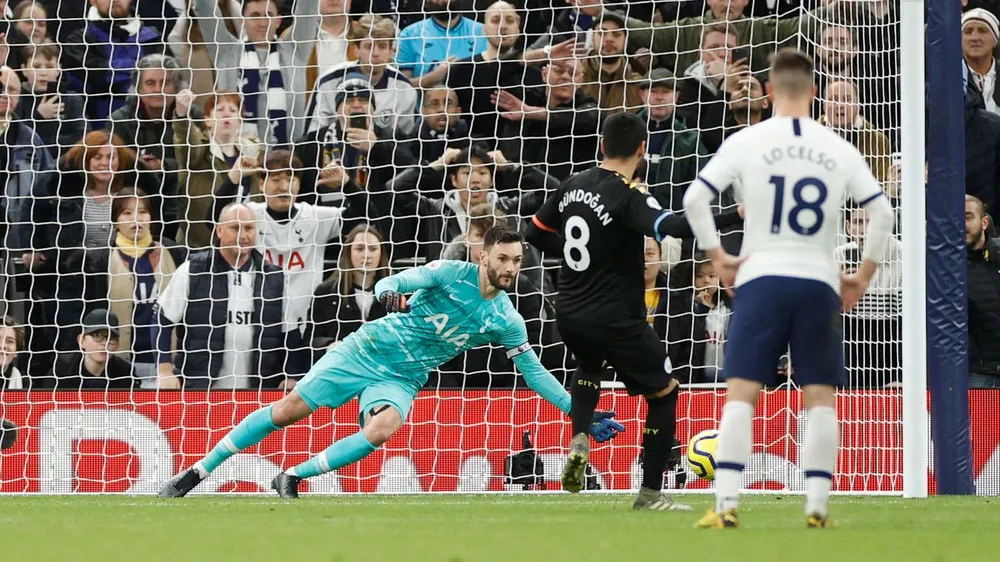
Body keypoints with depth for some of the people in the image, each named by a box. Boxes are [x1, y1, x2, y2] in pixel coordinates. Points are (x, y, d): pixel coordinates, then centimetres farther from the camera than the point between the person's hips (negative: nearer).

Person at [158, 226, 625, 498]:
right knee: (289, 409, -6)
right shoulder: (454, 274, -14)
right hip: (367, 350, -2)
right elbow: (401, 280, -22)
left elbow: (534, 371, 4)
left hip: (401, 380, 2)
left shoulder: (506, 320, -4)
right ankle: (196, 473, 5)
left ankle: (292, 478, -15)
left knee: (382, 428, -30)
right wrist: (389, 291, -47)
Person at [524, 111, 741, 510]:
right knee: (665, 392, 8)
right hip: (615, 320, -7)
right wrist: (735, 216, -39)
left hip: (569, 314, 7)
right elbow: (667, 227, -35)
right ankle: (650, 493, 4)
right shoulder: (629, 196, -17)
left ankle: (579, 440, 10)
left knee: (590, 366, 37)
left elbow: (537, 233, 16)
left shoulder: (573, 186, 4)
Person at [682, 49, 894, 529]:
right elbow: (882, 212, 3)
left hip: (761, 279, -1)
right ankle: (817, 508, 1)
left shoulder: (746, 142, 0)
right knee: (820, 399, 7)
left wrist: (716, 256, 4)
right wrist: (863, 276, 11)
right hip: (820, 283, 1)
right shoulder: (839, 149, 5)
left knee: (740, 394, -1)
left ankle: (726, 506, -10)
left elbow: (694, 198, -5)